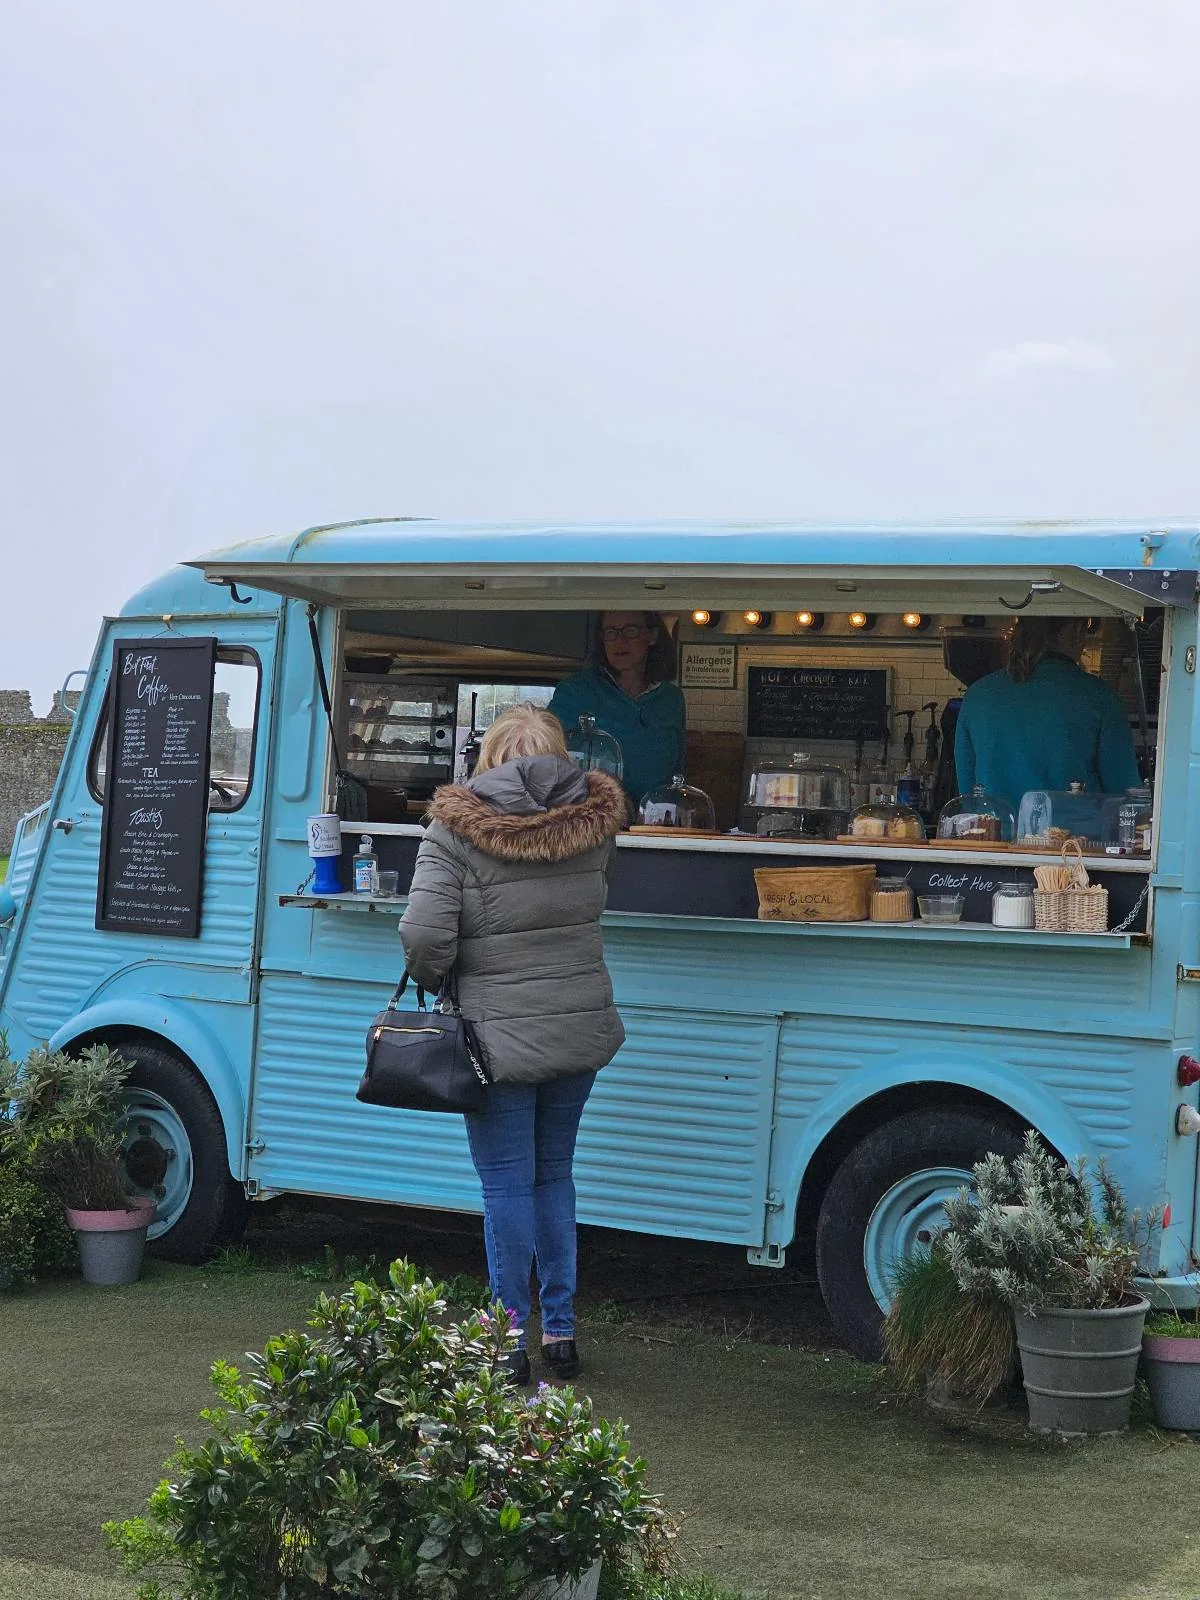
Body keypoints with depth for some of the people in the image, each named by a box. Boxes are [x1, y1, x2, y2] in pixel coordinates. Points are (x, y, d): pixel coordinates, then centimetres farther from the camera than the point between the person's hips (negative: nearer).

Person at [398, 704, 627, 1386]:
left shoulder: (458, 827, -12)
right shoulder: (594, 818, 1)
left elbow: (425, 936, -18)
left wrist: (436, 979, 1)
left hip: (500, 1036, -4)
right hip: (582, 1029, 4)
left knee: (508, 1185, 3)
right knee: (554, 1175, 17)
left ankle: (511, 1341, 8)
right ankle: (561, 1331, 22)